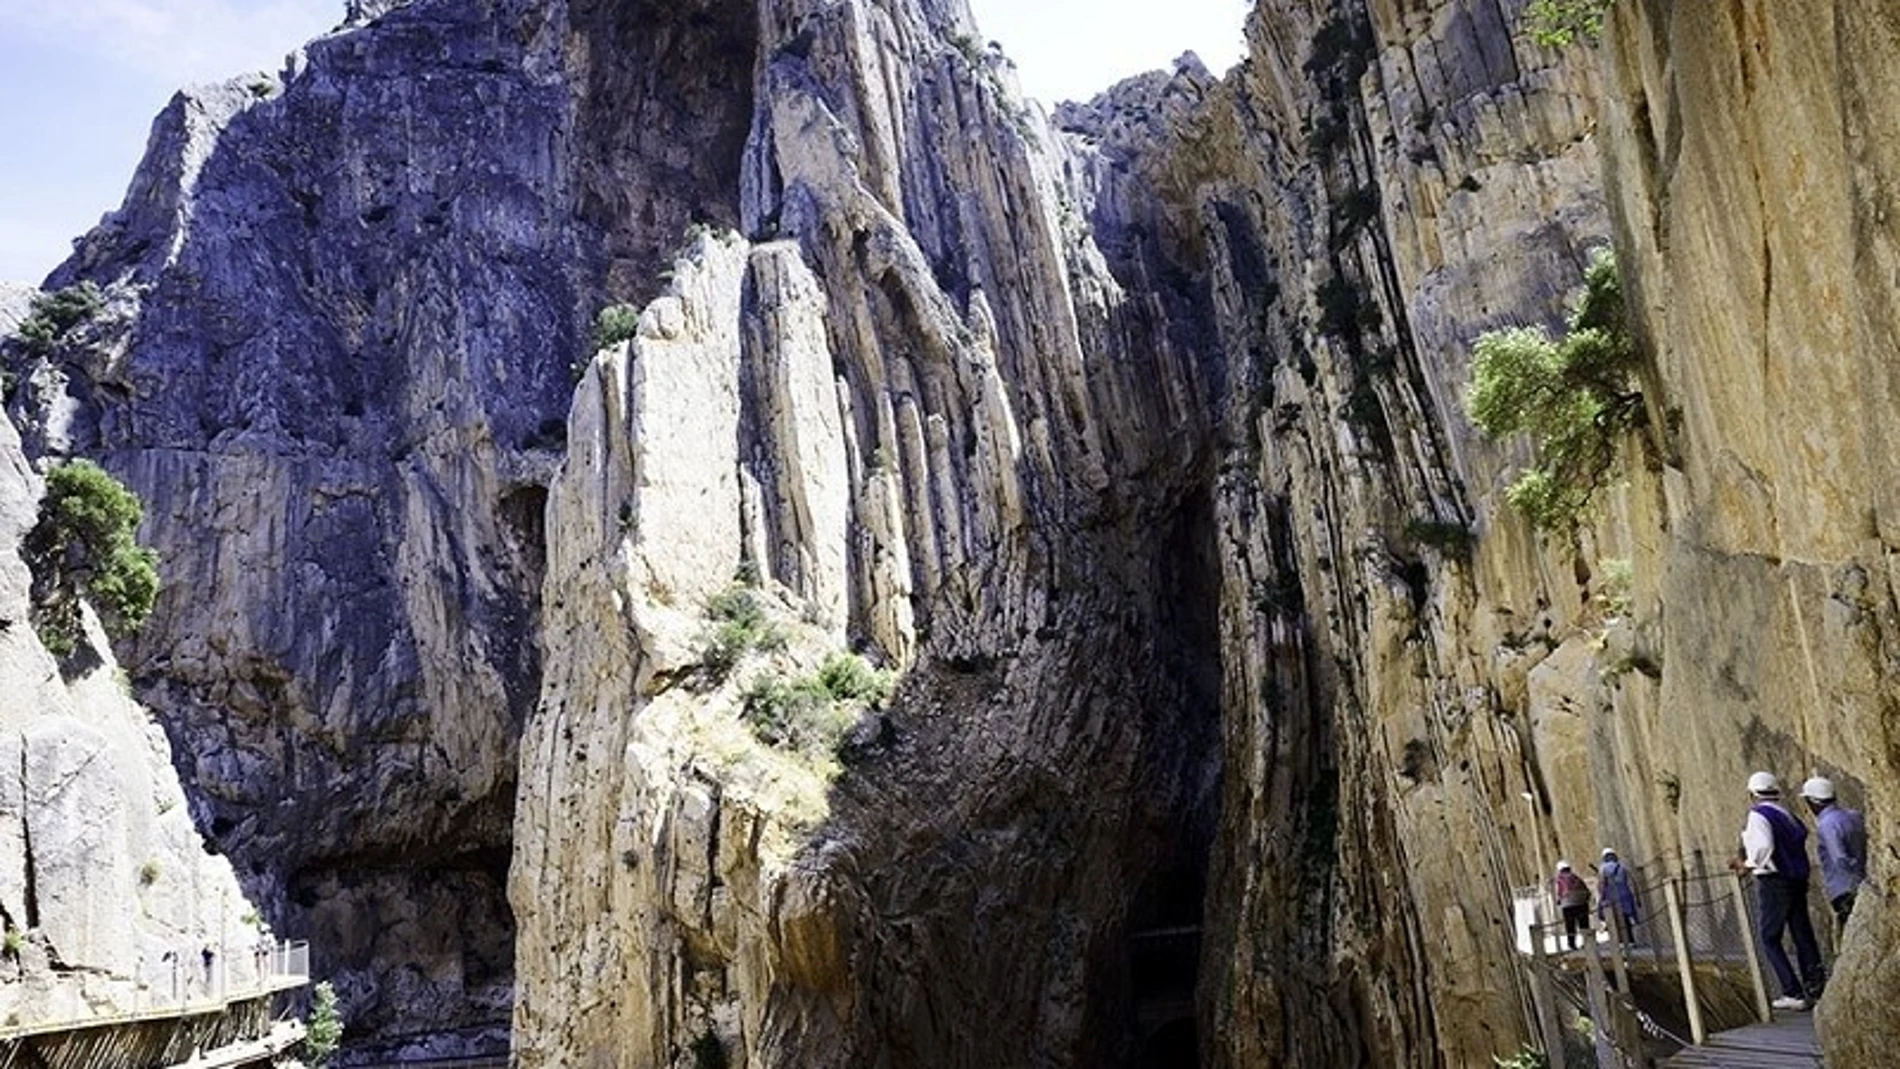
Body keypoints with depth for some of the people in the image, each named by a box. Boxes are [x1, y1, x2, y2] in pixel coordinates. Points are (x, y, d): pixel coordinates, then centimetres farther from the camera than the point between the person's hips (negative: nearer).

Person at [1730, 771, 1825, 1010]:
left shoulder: (1758, 815, -10)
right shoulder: (1786, 815, 14)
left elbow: (1764, 847, -24)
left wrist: (1748, 864, -7)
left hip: (1774, 883, -8)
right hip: (1797, 880, 8)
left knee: (1769, 939, 1)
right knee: (1803, 935, 11)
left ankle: (1794, 993, -2)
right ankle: (1814, 988, 13)